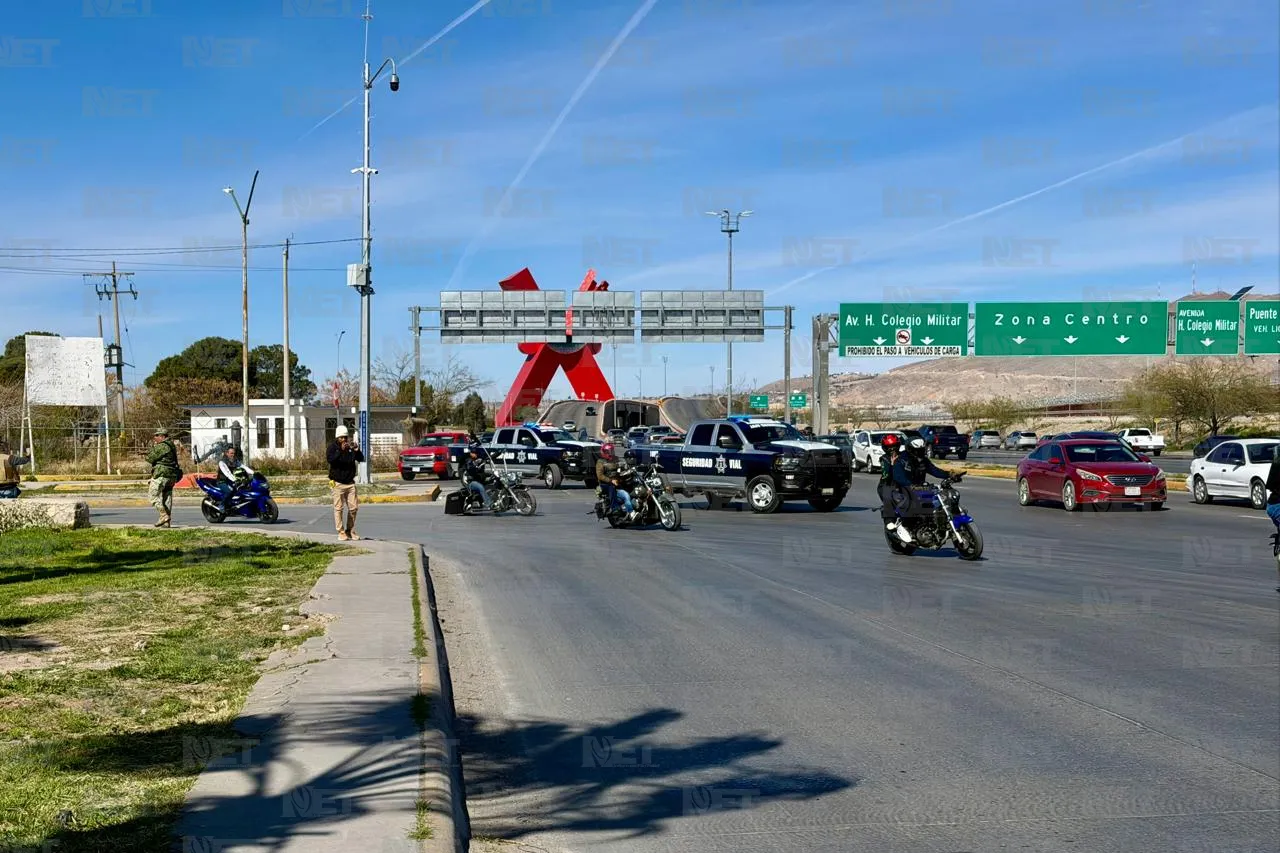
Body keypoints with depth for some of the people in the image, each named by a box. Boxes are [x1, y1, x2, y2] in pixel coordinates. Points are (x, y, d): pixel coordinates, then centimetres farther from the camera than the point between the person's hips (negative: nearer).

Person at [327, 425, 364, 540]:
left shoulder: (350, 447, 8)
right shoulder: (332, 446, -4)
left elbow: (361, 459, 4)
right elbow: (330, 459, -21)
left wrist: (357, 451, -15)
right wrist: (341, 451, -32)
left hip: (350, 482, 4)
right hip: (337, 483, -4)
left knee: (354, 507, 5)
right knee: (338, 508, -3)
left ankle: (350, 530, 18)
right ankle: (341, 532, 3)